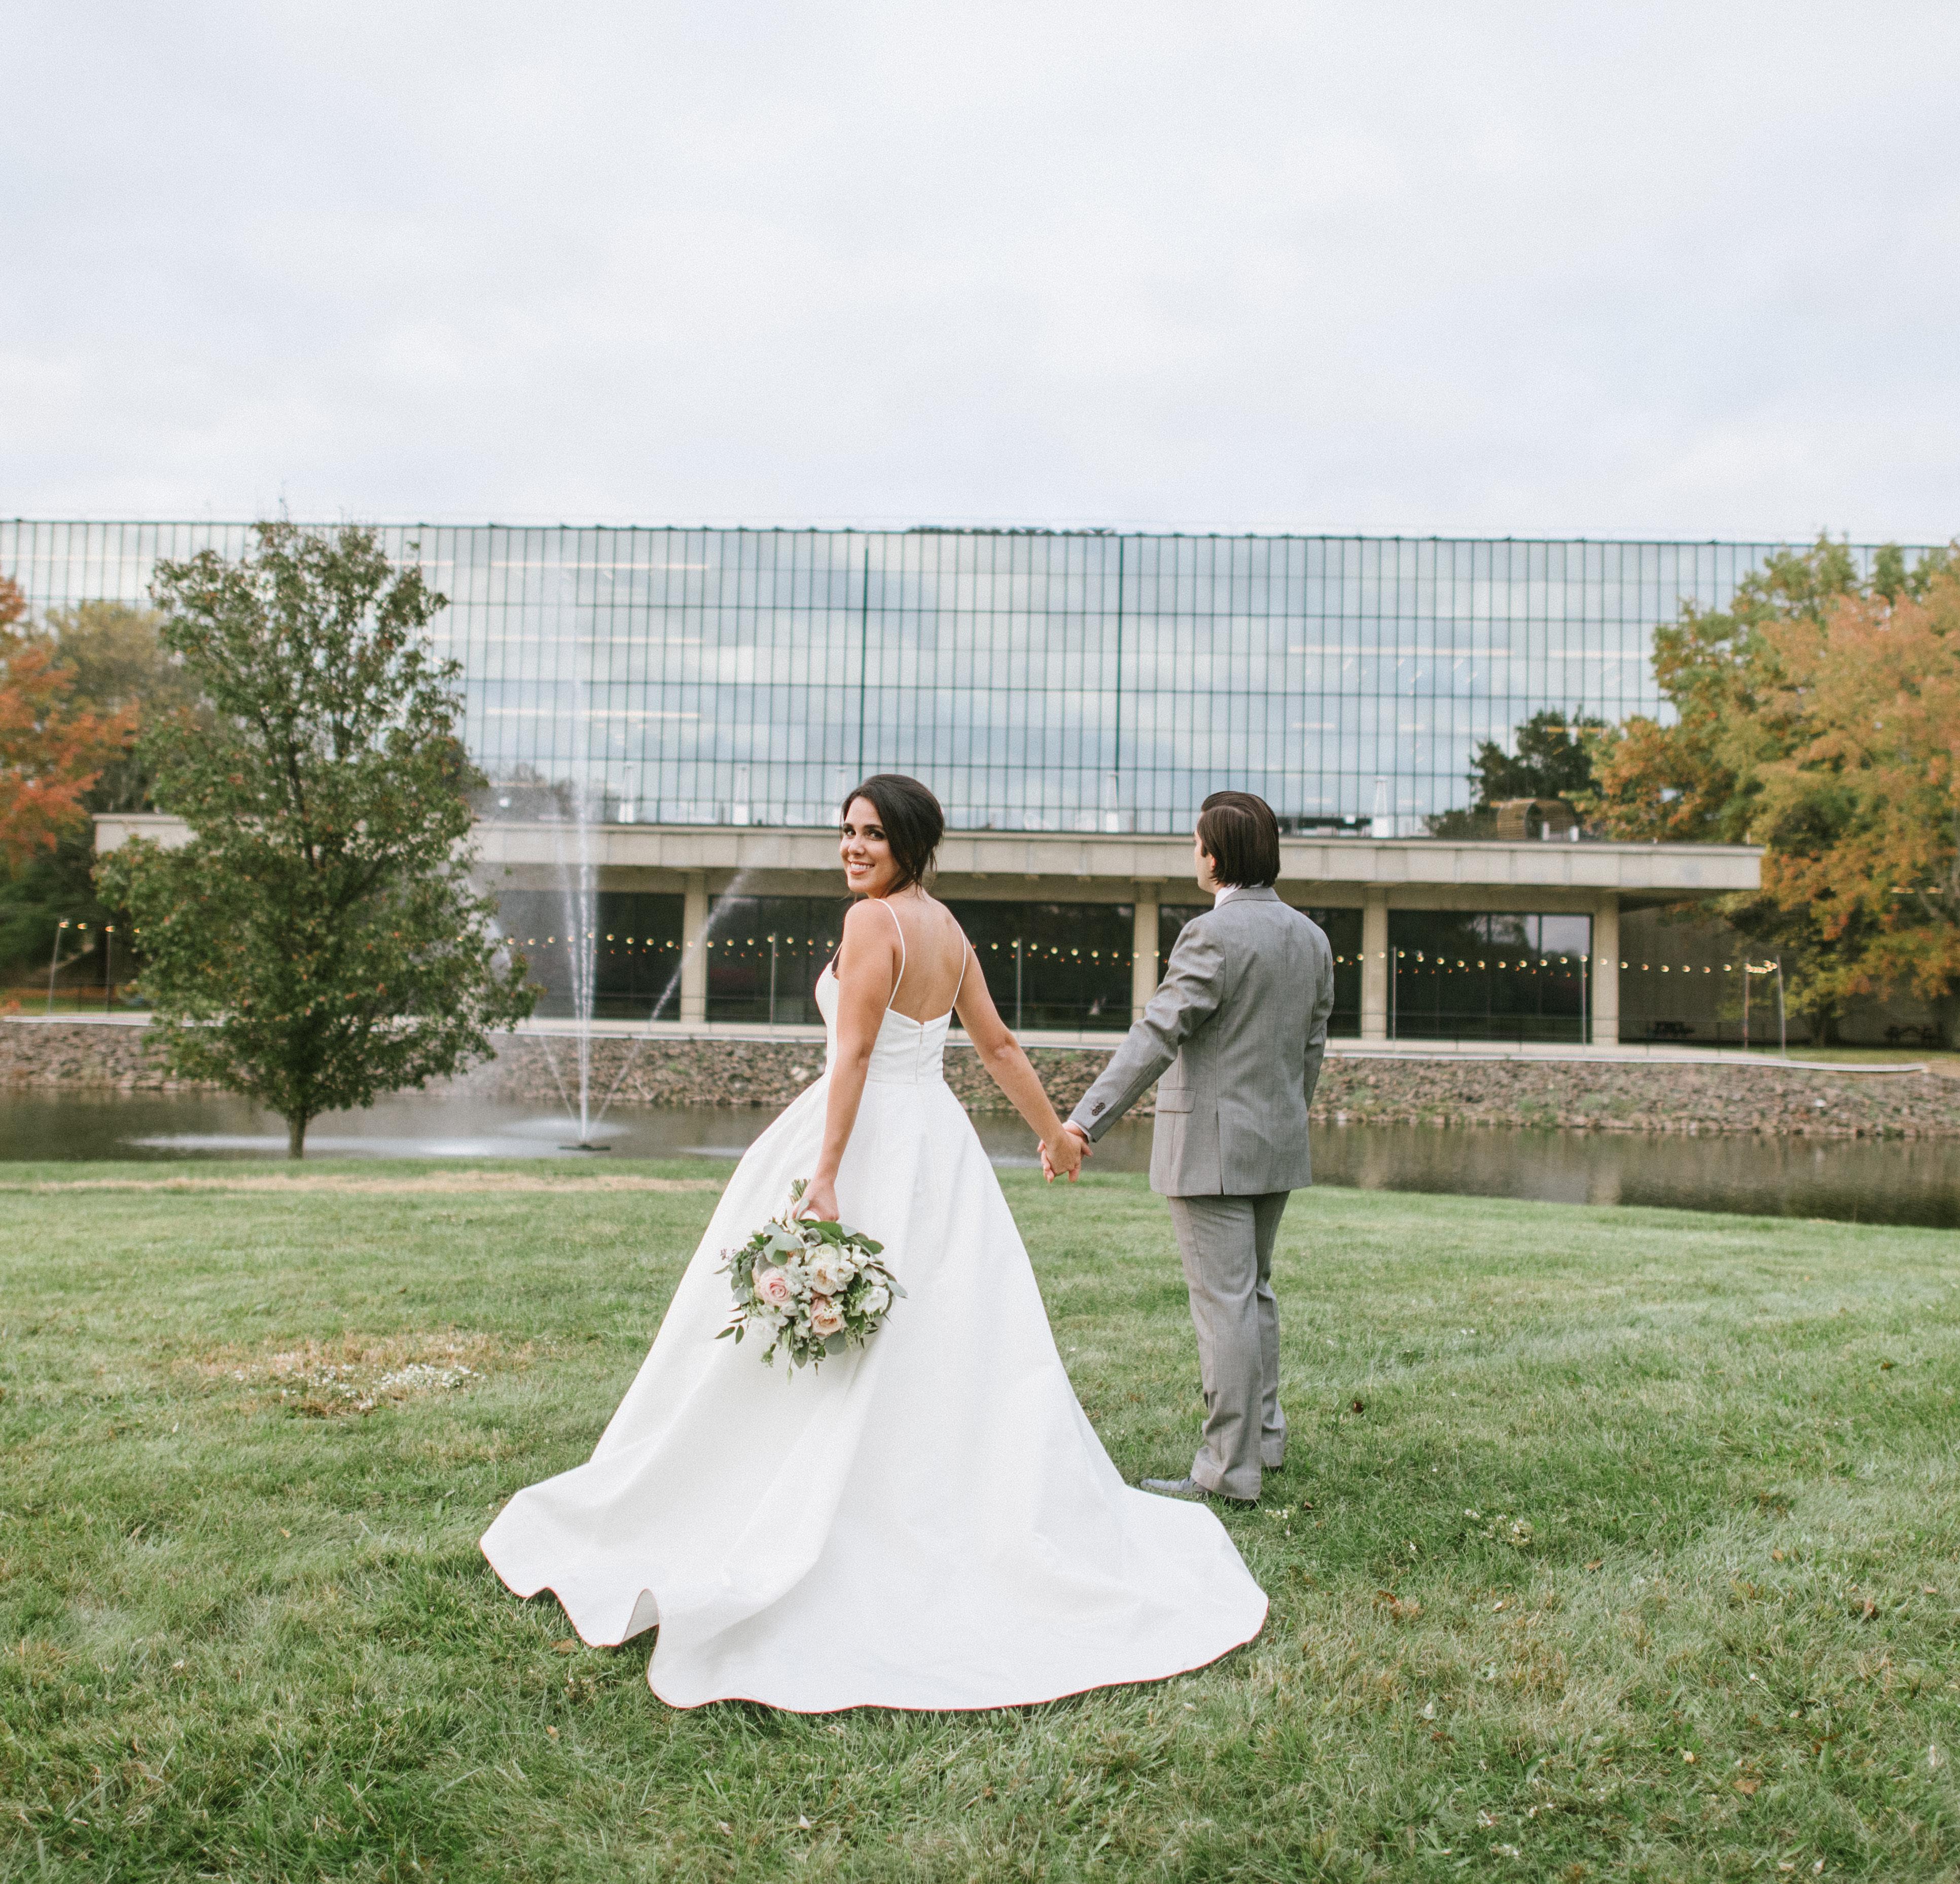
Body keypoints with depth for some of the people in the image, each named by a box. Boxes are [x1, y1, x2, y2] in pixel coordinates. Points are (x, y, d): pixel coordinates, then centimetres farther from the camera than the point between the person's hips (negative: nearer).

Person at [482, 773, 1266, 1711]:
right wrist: (1053, 1132, 28)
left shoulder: (872, 920, -12)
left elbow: (854, 1054, -19)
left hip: (869, 1143, -8)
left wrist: (825, 1178, -22)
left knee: (842, 1366, 1)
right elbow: (998, 1044, 17)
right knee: (965, 1353, 11)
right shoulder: (949, 927, 12)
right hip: (941, 1144, 8)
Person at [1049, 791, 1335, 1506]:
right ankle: (1265, 1434, 34)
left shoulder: (1212, 935, -16)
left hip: (1213, 1146, -8)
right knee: (1254, 1292, 22)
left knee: (1224, 1303, -3)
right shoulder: (1311, 937, 8)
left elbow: (1156, 1035, -24)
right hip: (1278, 1145, 8)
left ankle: (1230, 1470, 4)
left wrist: (1083, 1122, -27)